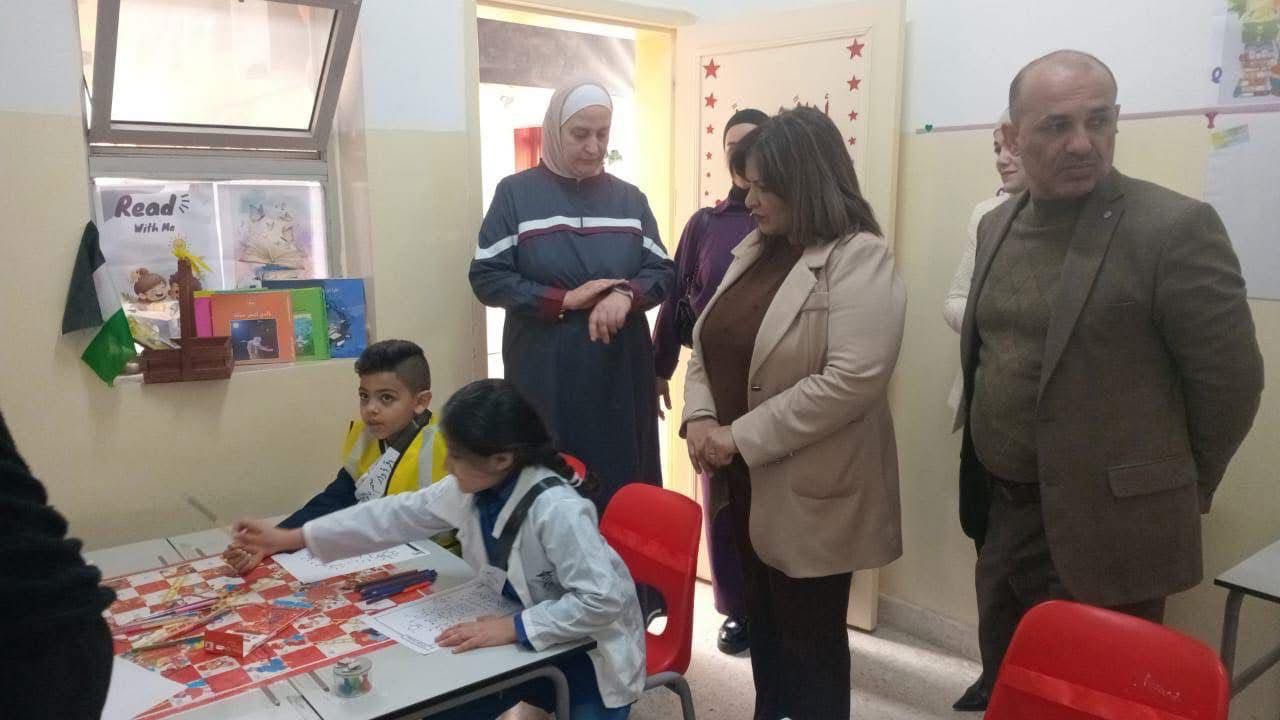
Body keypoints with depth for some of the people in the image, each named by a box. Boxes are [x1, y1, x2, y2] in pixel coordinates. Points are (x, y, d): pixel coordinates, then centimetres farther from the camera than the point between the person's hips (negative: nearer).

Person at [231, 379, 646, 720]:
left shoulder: (555, 509, -32)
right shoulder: (470, 489, -9)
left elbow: (604, 599, -35)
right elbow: (397, 515, -1)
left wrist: (514, 628, -33)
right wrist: (292, 539, 0)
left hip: (587, 652, -7)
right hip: (524, 636, 7)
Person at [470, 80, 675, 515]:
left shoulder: (629, 198, 10)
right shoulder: (516, 193, 0)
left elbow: (663, 272, 7)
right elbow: (486, 277, -5)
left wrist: (626, 295, -15)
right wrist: (564, 300, -15)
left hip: (621, 373, 3)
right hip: (544, 375, -3)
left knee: (623, 489, 5)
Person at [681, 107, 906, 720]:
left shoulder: (860, 257, -14)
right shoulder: (754, 249, 10)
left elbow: (854, 379, -25)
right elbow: (708, 342, 12)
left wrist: (742, 435, -21)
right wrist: (699, 417, -8)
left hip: (810, 489, -7)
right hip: (746, 480, 7)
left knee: (810, 636, 9)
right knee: (763, 621, 22)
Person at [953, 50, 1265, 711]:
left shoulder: (1175, 227, -15)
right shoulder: (997, 226, 6)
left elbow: (1230, 379, -10)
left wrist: (1175, 493, 1)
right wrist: (983, 492, 15)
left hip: (1105, 530, -6)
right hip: (1000, 514, 6)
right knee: (1007, 685, 20)